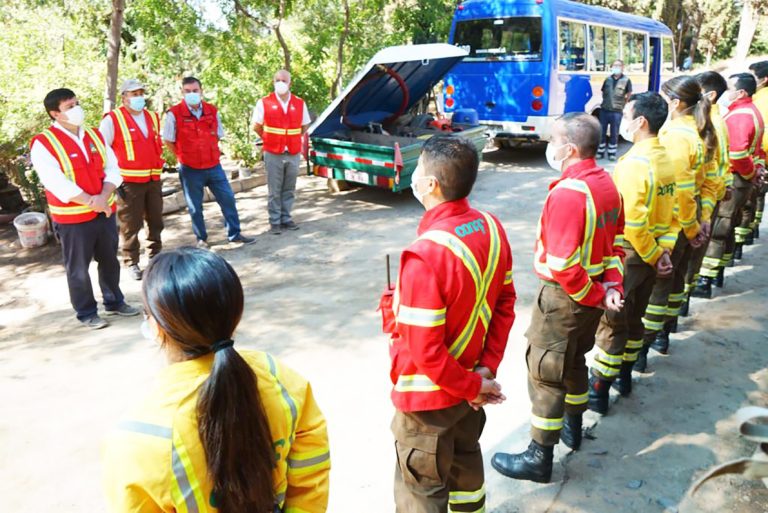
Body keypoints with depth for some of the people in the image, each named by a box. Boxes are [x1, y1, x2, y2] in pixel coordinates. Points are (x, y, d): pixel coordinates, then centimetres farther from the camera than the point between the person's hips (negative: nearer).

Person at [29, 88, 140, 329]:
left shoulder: (94, 135, 7)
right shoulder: (43, 144, -12)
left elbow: (112, 168, 2)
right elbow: (57, 184, -21)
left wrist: (104, 197, -15)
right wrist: (91, 202, -22)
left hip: (105, 211, 6)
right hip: (72, 218, -5)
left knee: (110, 260, 17)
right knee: (78, 268, 7)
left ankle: (114, 301, 34)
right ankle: (86, 313, 21)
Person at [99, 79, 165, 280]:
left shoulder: (153, 117, 10)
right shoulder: (112, 119, -9)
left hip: (153, 180, 6)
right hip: (129, 182, -6)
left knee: (155, 221, 15)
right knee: (131, 225, 1)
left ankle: (156, 256, 29)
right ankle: (132, 262, 13)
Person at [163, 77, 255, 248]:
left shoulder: (213, 111, 2)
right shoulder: (174, 114, -11)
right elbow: (168, 140, -3)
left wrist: (208, 153, 11)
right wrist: (184, 156, 2)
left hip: (214, 166, 4)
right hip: (190, 169, -3)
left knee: (228, 198, 6)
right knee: (195, 207, 7)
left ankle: (234, 233, 19)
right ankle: (201, 239, 22)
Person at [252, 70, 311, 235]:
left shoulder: (300, 103, 4)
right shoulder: (264, 103, -3)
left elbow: (305, 125, 16)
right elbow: (257, 126, 6)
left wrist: (294, 140, 10)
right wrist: (270, 140, 9)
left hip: (294, 154, 3)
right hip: (273, 154, -2)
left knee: (289, 189, 10)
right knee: (274, 190, 2)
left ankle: (286, 218, 21)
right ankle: (275, 221, 11)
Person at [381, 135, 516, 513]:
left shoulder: (425, 255, -32)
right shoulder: (492, 229, -7)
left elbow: (425, 351, -27)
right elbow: (505, 302, 1)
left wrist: (472, 386, -13)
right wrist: (487, 368, -1)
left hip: (428, 396, -7)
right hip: (470, 382, 8)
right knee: (465, 460, 30)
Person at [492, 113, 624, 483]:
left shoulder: (567, 193, -26)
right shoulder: (607, 184, 3)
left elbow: (562, 265, -27)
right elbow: (617, 241, 8)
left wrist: (594, 297, -14)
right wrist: (611, 286, 0)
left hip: (564, 298, -9)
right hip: (594, 294, 9)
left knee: (545, 374, 4)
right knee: (574, 361, 26)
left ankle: (539, 458, 16)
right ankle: (573, 428, 45)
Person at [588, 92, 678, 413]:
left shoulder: (634, 164, -22)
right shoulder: (665, 159, 4)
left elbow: (632, 223, -25)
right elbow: (672, 210, 7)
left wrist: (652, 254, -12)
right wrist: (664, 248, 3)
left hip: (629, 255, -8)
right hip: (652, 254, 8)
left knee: (611, 323, 2)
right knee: (634, 318, 20)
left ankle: (599, 391, 11)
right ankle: (624, 376, 35)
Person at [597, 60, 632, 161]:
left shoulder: (626, 80, -3)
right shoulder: (608, 79, 6)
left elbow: (629, 95, 4)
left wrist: (622, 104, 3)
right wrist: (605, 101, 10)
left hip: (617, 111, -3)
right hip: (604, 110, 3)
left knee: (614, 133, 4)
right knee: (601, 132, 6)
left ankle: (612, 153, 14)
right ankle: (600, 152, 16)